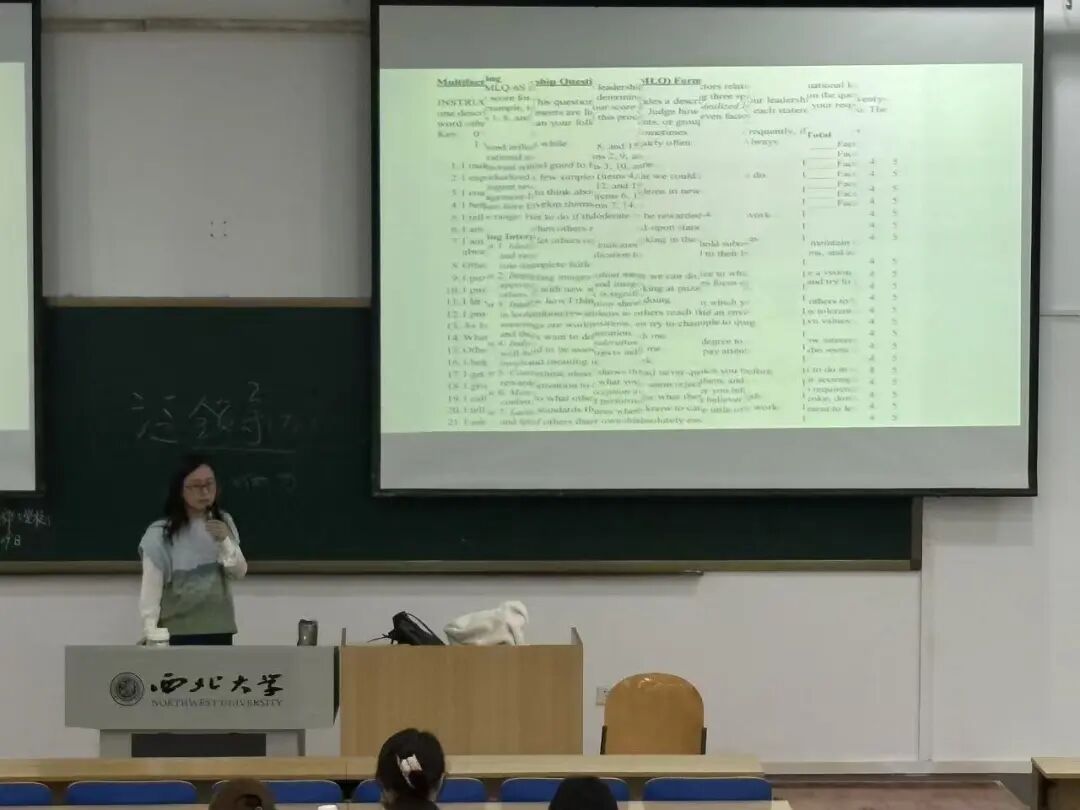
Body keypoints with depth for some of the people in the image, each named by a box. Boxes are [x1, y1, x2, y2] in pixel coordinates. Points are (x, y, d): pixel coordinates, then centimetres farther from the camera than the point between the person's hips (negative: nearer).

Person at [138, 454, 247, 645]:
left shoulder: (224, 523, 7)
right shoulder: (160, 533, -10)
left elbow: (239, 572, 3)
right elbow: (150, 588, -10)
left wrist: (225, 541, -15)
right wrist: (152, 635, -15)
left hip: (218, 630, 5)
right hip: (177, 632, -5)